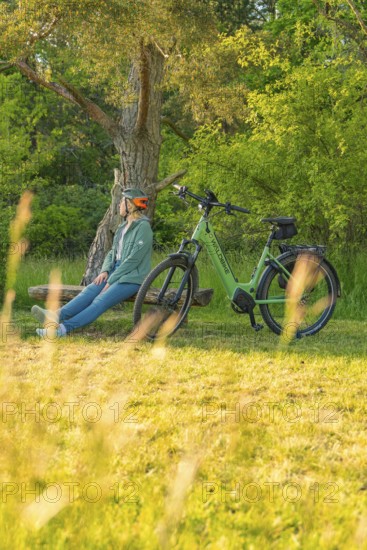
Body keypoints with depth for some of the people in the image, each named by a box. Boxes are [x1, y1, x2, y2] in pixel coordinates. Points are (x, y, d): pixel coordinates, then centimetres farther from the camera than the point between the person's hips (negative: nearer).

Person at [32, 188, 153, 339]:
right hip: (115, 273, 8)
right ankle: (57, 315, -41)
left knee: (100, 301, -26)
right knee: (89, 292, -19)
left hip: (131, 278, -8)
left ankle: (63, 328, -44)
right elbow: (113, 252, 19)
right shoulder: (122, 227, 19)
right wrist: (105, 271, -2)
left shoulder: (143, 227, -9)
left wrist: (111, 281, -16)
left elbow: (134, 259, -16)